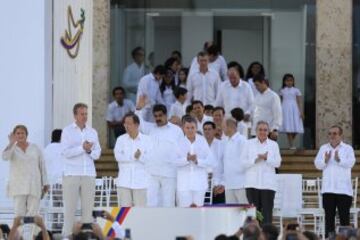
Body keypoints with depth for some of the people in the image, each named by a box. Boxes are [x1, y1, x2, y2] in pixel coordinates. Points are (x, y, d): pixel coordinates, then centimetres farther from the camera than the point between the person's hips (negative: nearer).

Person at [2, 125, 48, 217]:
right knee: (19, 213, -8)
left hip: (34, 185, 1)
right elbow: (5, 157, -19)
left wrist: (45, 184, 5)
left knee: (33, 213, -7)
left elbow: (42, 165, 10)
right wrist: (12, 143, -30)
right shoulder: (11, 148, 3)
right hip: (19, 185, -1)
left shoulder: (35, 148, 8)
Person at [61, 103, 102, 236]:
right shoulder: (67, 131, 3)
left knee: (88, 207, 0)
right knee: (70, 207, -5)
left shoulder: (92, 132, 14)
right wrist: (82, 148, -19)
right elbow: (66, 152, -8)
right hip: (72, 174, -4)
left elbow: (97, 153, 11)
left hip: (89, 174, 4)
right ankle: (67, 234, -4)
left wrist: (90, 151, -10)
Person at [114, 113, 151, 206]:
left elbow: (150, 158, -6)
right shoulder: (121, 139, 9)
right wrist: (133, 157, -14)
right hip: (124, 182, 1)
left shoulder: (146, 140, 5)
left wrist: (140, 156, -22)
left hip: (141, 182, -1)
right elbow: (118, 156, -6)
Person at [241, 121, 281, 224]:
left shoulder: (273, 145, 11)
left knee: (267, 212, -5)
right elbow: (243, 162, 2)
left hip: (268, 183, 0)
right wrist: (255, 160, -13)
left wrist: (266, 158, -13)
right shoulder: (249, 143, 10)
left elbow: (277, 163, 2)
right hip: (252, 183, 0)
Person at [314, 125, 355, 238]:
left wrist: (339, 160, -30)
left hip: (343, 189, -2)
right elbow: (318, 164, 2)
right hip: (328, 189, 2)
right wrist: (325, 160, -19)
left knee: (344, 215, -2)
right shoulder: (324, 148, 12)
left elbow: (350, 163, -13)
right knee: (329, 215, 3)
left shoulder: (348, 148, 4)